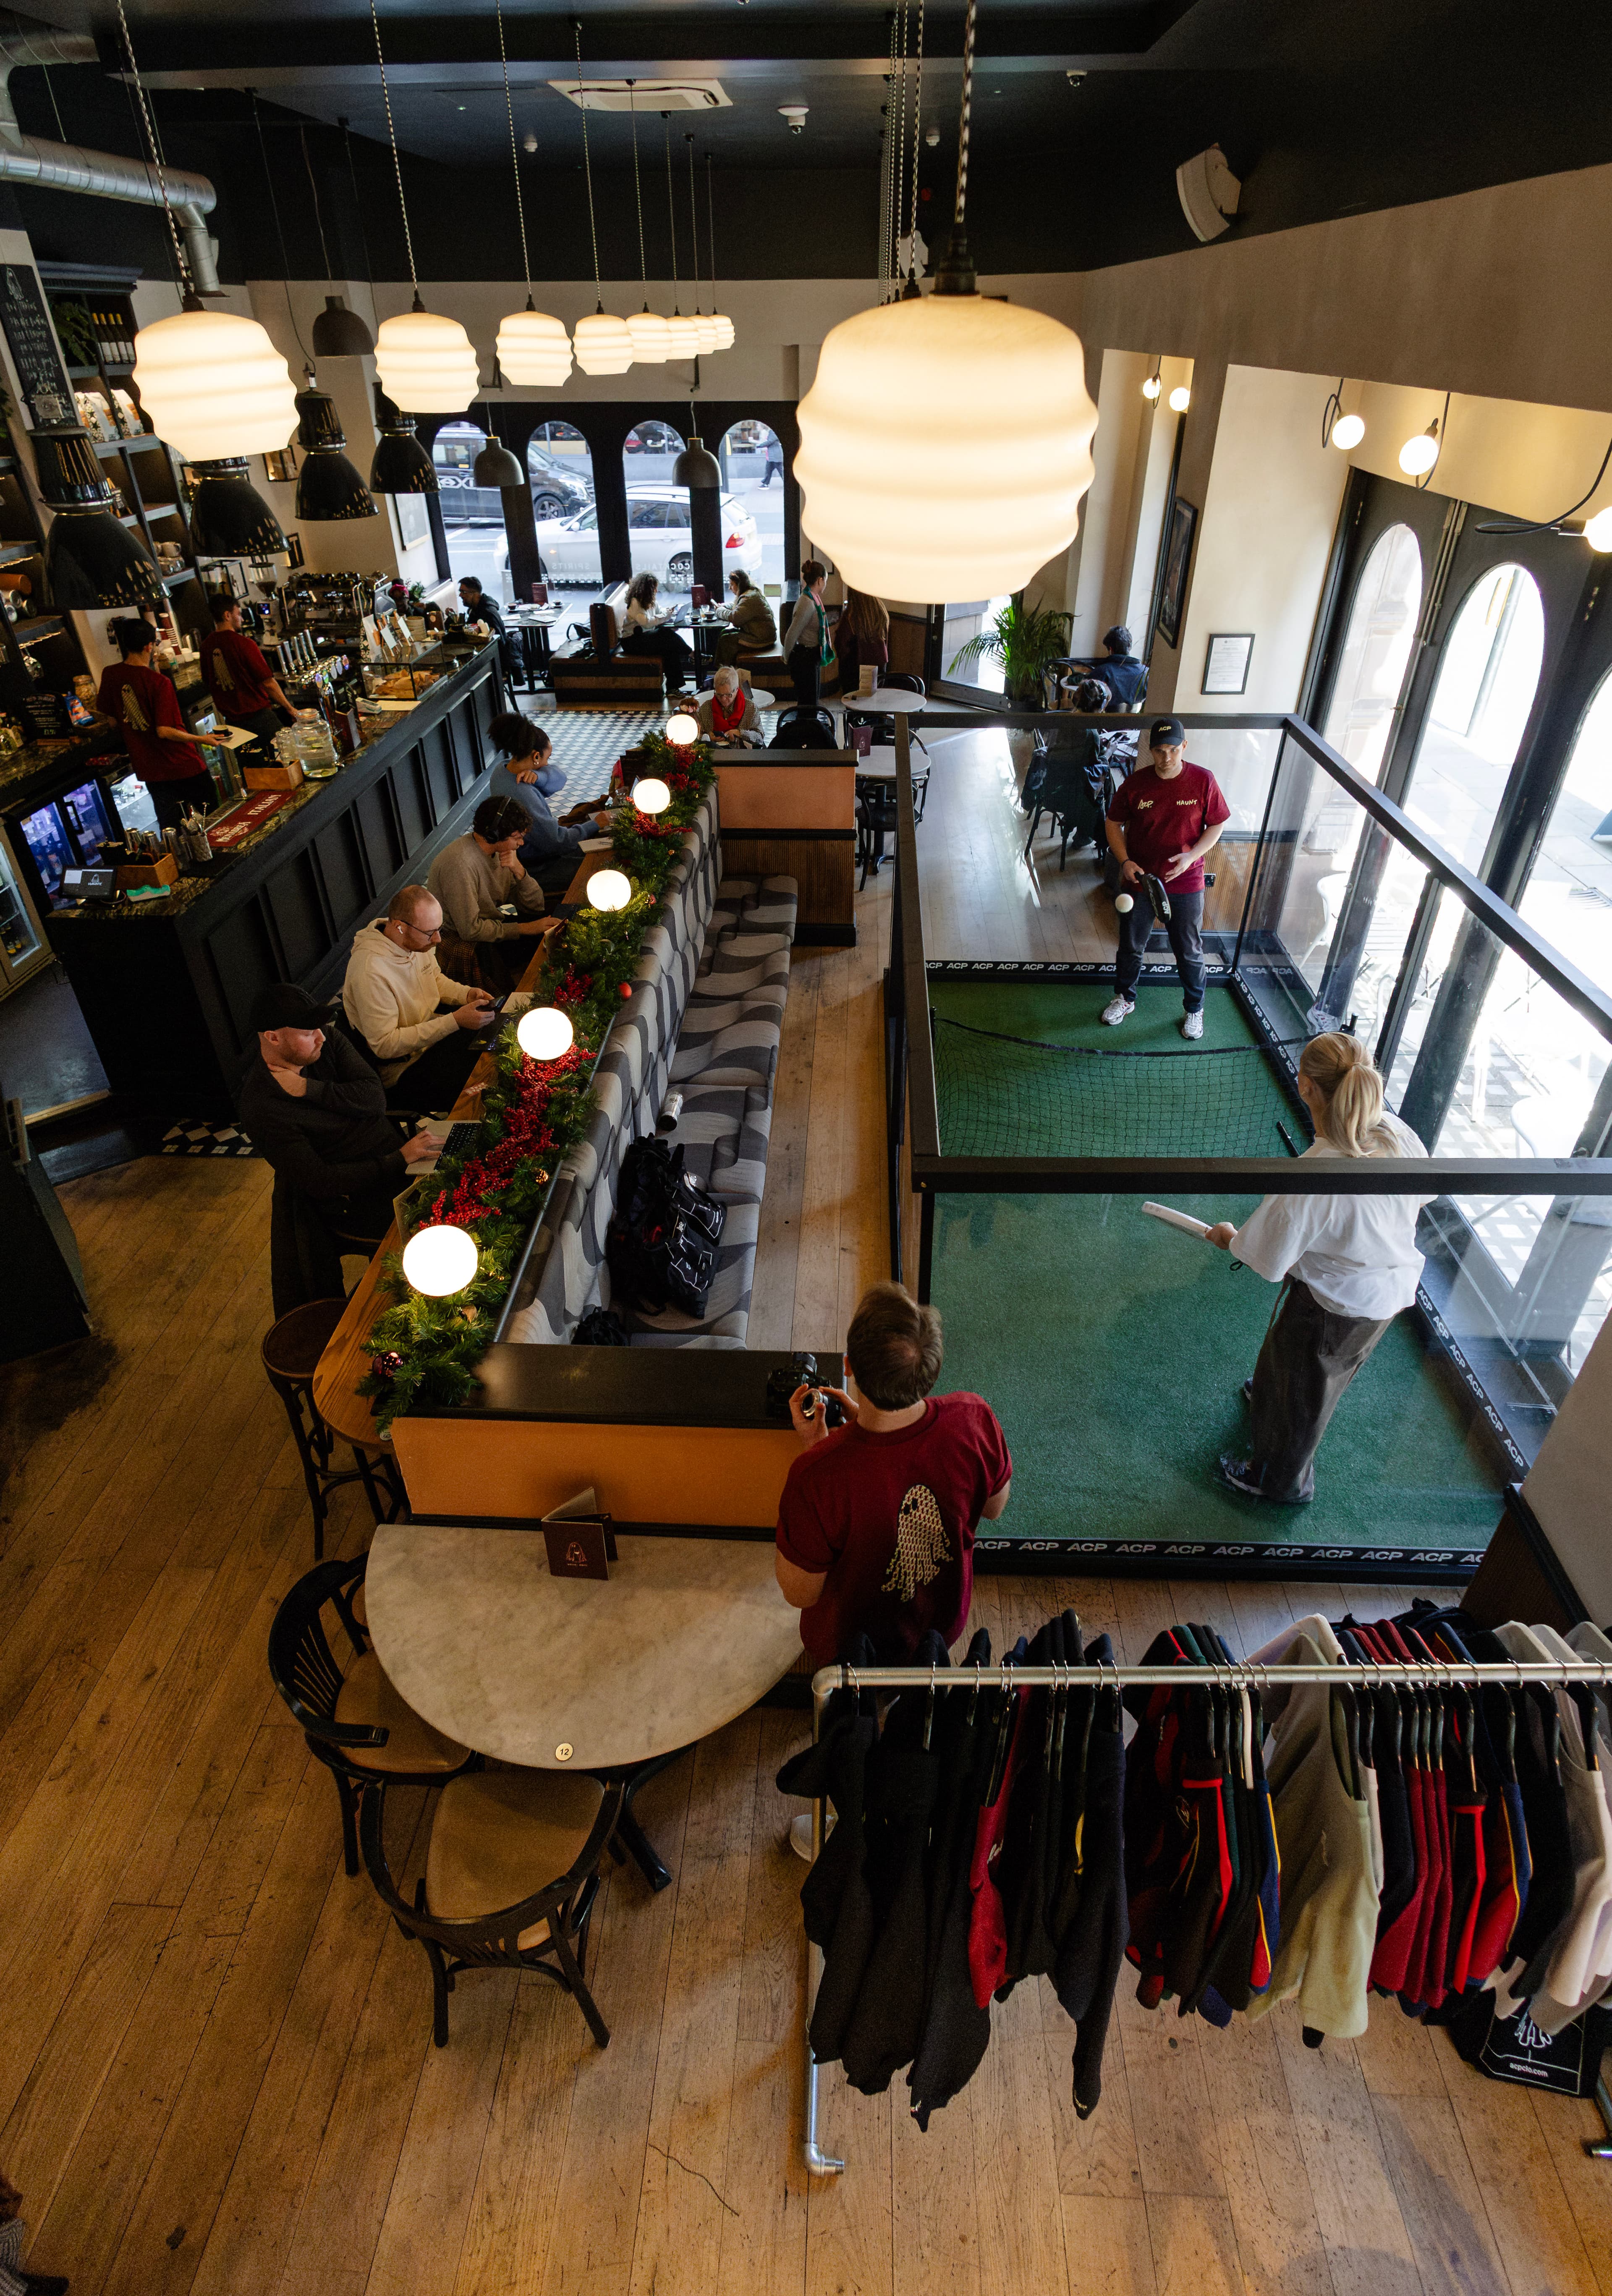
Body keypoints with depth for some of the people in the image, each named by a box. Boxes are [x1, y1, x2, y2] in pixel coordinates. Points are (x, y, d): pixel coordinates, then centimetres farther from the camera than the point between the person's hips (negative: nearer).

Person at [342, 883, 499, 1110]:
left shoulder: (418, 939, -6)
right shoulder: (370, 971, -31)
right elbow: (385, 1045, -29)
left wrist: (467, 994, -7)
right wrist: (455, 1021, -32)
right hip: (402, 1069, -8)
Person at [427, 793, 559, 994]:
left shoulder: (501, 851, 0)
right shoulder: (460, 863, -26)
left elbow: (536, 906, 1)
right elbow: (470, 930, -27)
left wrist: (519, 870, -16)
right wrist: (524, 928, -22)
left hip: (490, 929, 8)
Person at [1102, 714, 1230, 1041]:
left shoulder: (1203, 781, -11)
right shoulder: (1134, 784, -9)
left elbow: (1217, 825, -2)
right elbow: (1114, 824, 2)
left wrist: (1191, 856, -17)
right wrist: (1125, 861, -12)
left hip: (1186, 883, -1)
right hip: (1139, 879, 1)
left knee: (1190, 952, 10)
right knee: (1130, 946, 16)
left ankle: (1194, 1009, 30)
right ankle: (1124, 998, 39)